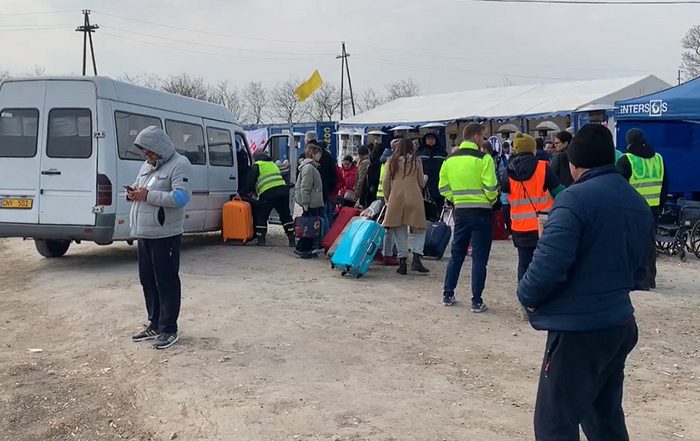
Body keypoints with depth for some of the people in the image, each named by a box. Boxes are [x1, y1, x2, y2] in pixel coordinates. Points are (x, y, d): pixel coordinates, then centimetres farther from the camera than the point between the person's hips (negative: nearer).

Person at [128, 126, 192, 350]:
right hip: (144, 234, 9)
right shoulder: (147, 165, 16)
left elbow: (181, 197, -22)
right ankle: (154, 325, 27)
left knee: (166, 282, -2)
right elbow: (140, 189, 27)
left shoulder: (179, 164, -10)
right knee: (147, 281, 15)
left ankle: (169, 329, 7)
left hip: (165, 235, -9)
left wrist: (148, 195, -22)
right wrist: (133, 193, 2)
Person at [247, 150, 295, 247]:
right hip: (283, 190, 5)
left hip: (267, 193, -5)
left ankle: (261, 239, 5)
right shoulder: (273, 164, 29)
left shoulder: (257, 165, 8)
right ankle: (292, 239, 6)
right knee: (285, 216, 10)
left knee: (262, 216, 7)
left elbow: (251, 182, 2)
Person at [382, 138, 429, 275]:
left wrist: (387, 199, 19)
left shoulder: (392, 162, 7)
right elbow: (422, 184, 9)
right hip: (414, 198, -1)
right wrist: (425, 178, 30)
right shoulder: (416, 162, 4)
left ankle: (402, 261, 7)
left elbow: (386, 183, 7)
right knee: (419, 229, 8)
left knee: (399, 230, 7)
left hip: (395, 199, 2)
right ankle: (416, 257, -8)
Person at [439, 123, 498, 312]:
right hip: (481, 212, -5)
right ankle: (477, 302, 5)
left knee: (456, 254, 17)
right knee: (479, 258, 2)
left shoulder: (450, 160, 5)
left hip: (460, 212, 5)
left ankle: (447, 295, 22)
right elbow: (491, 188, -15)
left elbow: (444, 188, 7)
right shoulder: (483, 159, -12)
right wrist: (492, 201, 4)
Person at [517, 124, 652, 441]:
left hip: (578, 330, -8)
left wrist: (527, 296, -7)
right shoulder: (639, 203, 9)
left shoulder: (575, 198, -17)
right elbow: (637, 269, 16)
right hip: (620, 325, 9)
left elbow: (548, 265, -24)